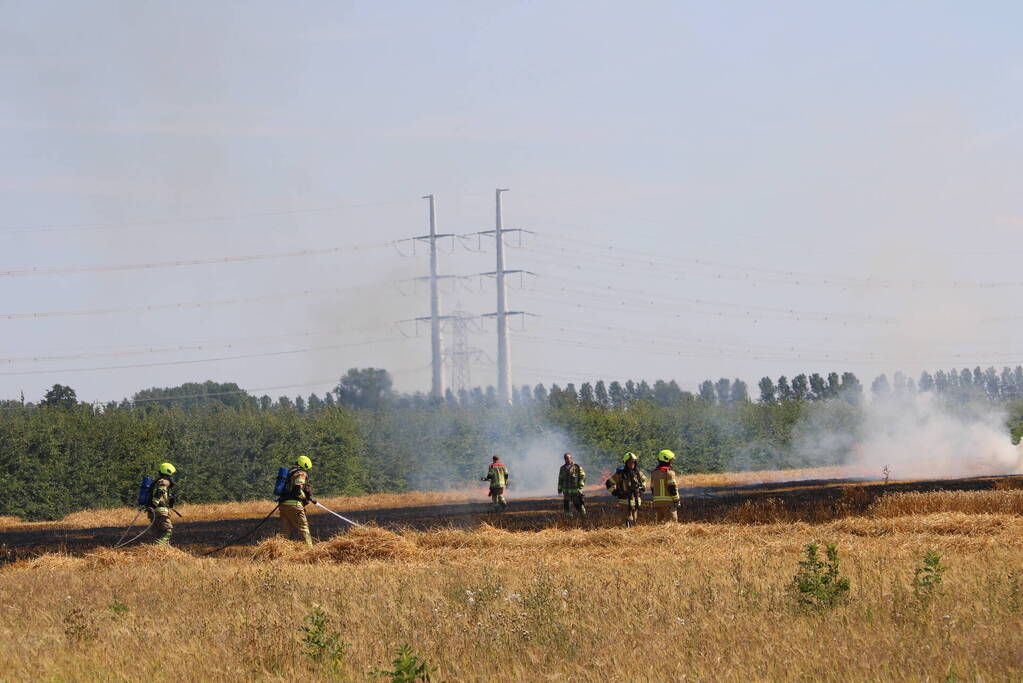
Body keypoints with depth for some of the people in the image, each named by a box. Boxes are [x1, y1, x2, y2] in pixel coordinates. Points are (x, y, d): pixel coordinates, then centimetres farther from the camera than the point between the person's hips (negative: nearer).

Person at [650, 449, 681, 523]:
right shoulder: (669, 473, -11)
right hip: (668, 503, -7)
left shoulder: (654, 473, 11)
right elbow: (673, 489, -14)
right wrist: (677, 501, -5)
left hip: (657, 503, 7)